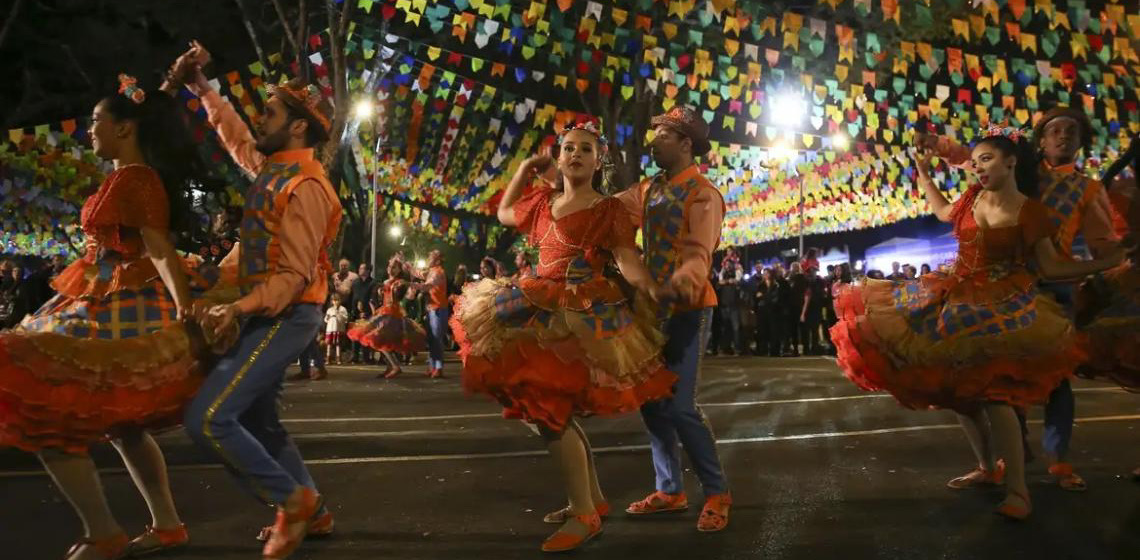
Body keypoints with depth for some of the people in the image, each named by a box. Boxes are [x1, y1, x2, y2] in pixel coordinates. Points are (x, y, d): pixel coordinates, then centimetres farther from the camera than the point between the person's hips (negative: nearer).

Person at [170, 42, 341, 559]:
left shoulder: (305, 187, -19)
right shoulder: (271, 167, 8)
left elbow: (295, 275, -23)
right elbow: (236, 137, 31)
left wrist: (241, 308, -30)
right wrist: (201, 89, 27)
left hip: (285, 317, -10)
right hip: (266, 314, 10)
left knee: (207, 419, -15)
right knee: (255, 419, 17)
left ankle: (293, 500, -2)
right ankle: (312, 511, 26)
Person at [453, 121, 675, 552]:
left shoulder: (608, 209, -4)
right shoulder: (543, 201, 15)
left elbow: (628, 262, -15)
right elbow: (504, 213, 33)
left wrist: (655, 292, -34)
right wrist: (523, 171, 22)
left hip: (580, 316, -8)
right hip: (542, 312, 8)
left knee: (549, 409, -15)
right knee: (552, 410, 11)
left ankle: (584, 514, -5)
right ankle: (593, 499, 25)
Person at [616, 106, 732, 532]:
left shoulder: (703, 195, -13)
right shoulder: (649, 190, 12)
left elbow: (699, 254, -25)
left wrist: (682, 280, -46)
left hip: (687, 309, -8)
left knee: (680, 407, -11)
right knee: (652, 402, 10)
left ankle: (717, 493, 5)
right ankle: (671, 490, 23)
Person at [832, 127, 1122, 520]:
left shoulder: (1029, 212, -12)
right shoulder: (974, 197, 3)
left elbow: (1051, 267, -9)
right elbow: (945, 213, 25)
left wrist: (1110, 262, -18)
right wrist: (924, 176, 25)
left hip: (1001, 309, -6)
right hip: (959, 302, 6)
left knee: (992, 393, -18)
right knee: (958, 389, 9)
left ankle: (1017, 490, -10)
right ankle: (988, 468, 27)